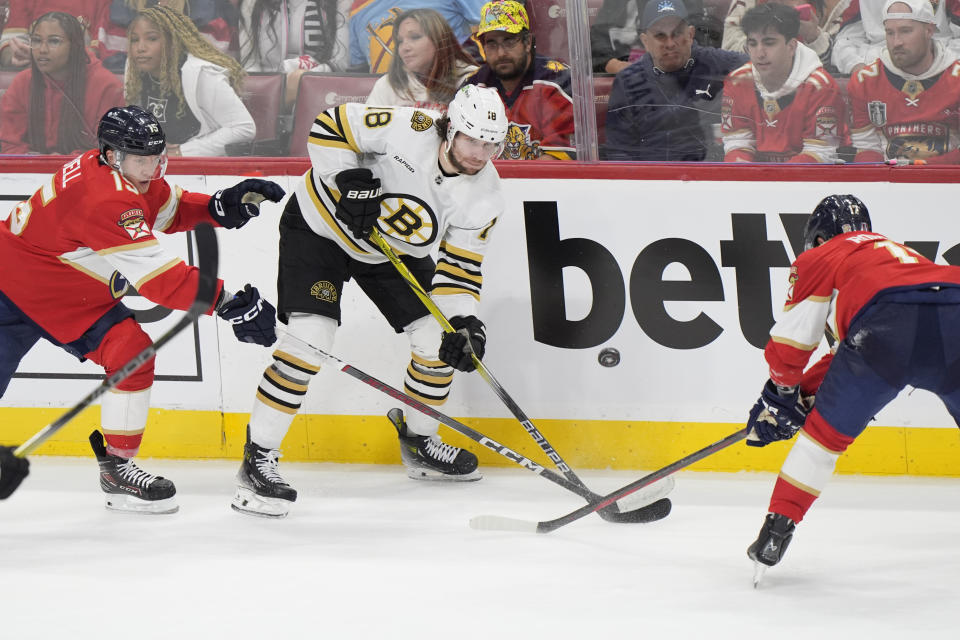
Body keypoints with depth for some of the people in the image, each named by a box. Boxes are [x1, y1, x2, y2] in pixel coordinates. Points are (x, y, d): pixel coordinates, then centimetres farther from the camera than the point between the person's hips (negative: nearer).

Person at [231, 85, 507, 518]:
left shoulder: (483, 194, -14)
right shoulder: (409, 130, -30)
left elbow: (460, 264, -11)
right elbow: (330, 126, -24)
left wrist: (464, 322, -26)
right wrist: (351, 183, -32)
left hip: (389, 247, 6)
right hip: (319, 223, -6)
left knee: (439, 340, 1)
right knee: (310, 339, -21)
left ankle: (418, 441, 27)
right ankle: (257, 459, -15)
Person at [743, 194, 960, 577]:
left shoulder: (819, 259, 25)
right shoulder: (894, 250, 43)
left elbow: (790, 342, 22)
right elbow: (851, 353, 43)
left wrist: (784, 392, 41)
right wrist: (806, 387, 46)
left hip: (889, 326, -4)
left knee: (828, 429, 13)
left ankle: (777, 530, 11)